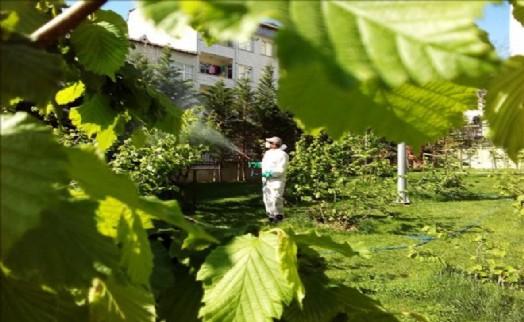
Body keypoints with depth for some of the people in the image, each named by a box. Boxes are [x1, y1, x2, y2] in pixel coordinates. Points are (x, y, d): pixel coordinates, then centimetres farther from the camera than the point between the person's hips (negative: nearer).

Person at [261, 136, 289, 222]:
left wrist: (271, 173, -25)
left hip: (276, 181, -8)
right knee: (267, 199, 9)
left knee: (275, 199, -11)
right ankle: (271, 215, 17)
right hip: (266, 180, 9)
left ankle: (279, 215, 2)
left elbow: (281, 169, -17)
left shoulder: (282, 155, -11)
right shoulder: (268, 153, 16)